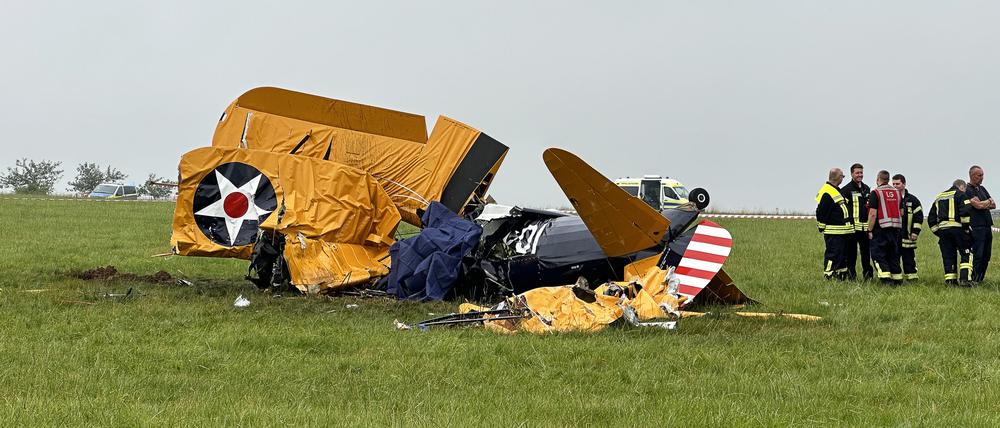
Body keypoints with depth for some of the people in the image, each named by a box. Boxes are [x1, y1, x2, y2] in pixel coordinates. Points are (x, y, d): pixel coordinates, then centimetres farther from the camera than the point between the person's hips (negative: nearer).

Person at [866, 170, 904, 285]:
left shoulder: (875, 193, -8)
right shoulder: (897, 193, 11)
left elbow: (873, 214, -12)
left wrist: (870, 230, -7)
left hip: (881, 228, -6)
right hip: (896, 228, 6)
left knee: (878, 254, -2)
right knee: (893, 255, 14)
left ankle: (885, 277, -15)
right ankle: (897, 278, 13)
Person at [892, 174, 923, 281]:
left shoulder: (912, 200, 4)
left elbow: (919, 217, 2)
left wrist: (915, 232, -5)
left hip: (907, 238, -2)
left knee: (909, 259, 1)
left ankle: (912, 279, 5)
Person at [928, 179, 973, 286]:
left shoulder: (939, 197, 23)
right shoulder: (960, 195, 2)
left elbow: (931, 218, 22)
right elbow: (965, 211, -13)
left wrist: (938, 232, 23)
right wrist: (967, 228, -5)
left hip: (942, 229, 5)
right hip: (957, 228, -5)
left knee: (948, 256, 10)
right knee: (966, 254, 0)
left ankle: (950, 280, 6)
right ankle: (964, 278, -13)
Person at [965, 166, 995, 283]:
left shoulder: (982, 189, 20)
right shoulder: (968, 190, -6)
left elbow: (994, 205, 15)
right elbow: (978, 205, -17)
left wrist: (984, 204, -5)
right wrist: (988, 202, 3)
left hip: (987, 226, 8)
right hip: (976, 227, -8)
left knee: (986, 256, 7)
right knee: (977, 255, -11)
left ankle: (980, 279, 12)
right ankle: (973, 281, -9)